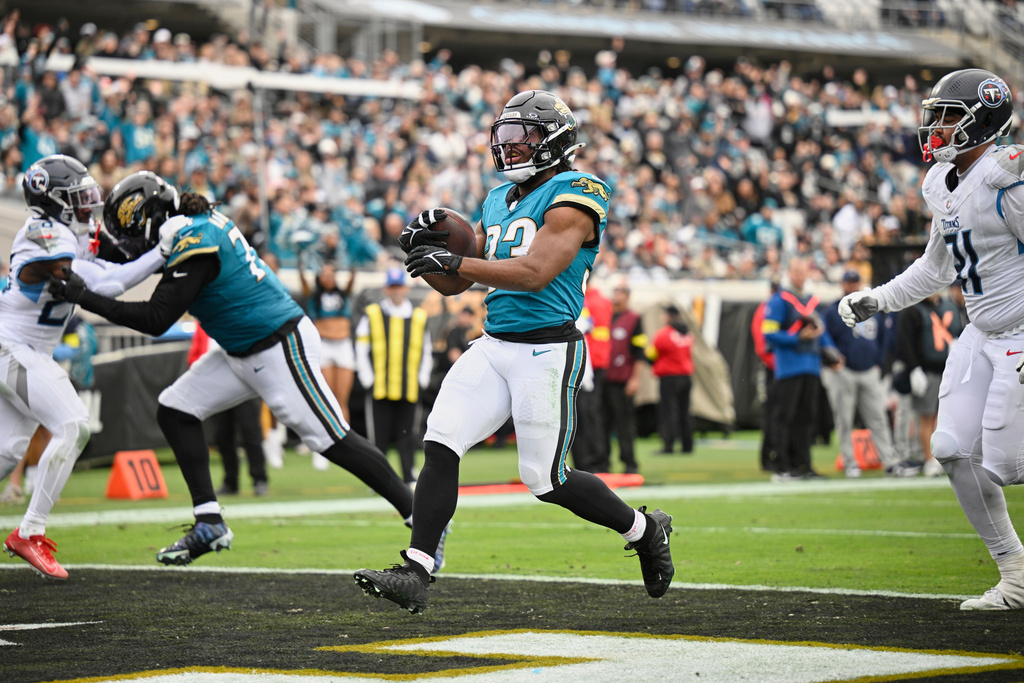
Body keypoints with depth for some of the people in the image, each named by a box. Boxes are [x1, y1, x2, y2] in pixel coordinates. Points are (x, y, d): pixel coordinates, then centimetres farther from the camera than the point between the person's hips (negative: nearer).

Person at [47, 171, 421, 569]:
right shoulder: (201, 223, 5)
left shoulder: (196, 245, -22)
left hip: (281, 349, -10)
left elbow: (156, 320, -25)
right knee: (175, 409, 4)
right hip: (241, 353, 10)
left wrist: (85, 298, -23)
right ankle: (209, 524, 3)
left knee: (332, 439, -9)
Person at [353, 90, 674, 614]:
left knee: (547, 480, -2)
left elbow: (535, 273, -22)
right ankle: (414, 575, -11)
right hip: (494, 347, 7)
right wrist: (424, 251, -2)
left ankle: (646, 532, 22)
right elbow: (453, 285, 19)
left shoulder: (573, 197, -9)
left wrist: (453, 261, -24)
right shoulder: (499, 201, 17)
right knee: (440, 446, -10)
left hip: (547, 349, -7)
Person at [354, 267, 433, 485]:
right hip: (379, 390, -1)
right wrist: (368, 381, -3)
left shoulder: (419, 317, 11)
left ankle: (410, 477, 3)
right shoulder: (371, 315, 6)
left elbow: (426, 353, 16)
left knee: (407, 437, 0)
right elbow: (361, 351, 4)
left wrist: (421, 381, 5)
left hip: (410, 391, 1)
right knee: (379, 437, 2)